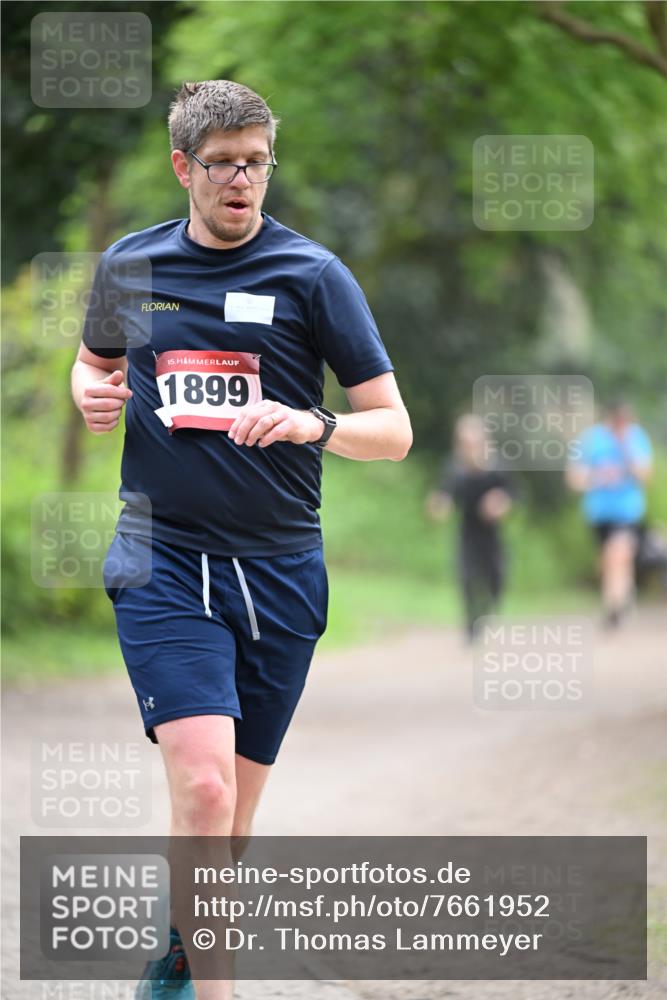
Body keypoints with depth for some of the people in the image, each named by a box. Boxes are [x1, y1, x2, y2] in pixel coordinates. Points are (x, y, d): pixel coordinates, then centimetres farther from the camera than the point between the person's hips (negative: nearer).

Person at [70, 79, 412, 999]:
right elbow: (94, 361, 28)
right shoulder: (129, 267, 7)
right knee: (203, 788, -20)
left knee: (231, 818, 8)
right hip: (162, 561, 0)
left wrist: (312, 425, -20)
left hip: (279, 572, 1)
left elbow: (394, 430, 0)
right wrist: (93, 395, 4)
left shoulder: (313, 274, 0)